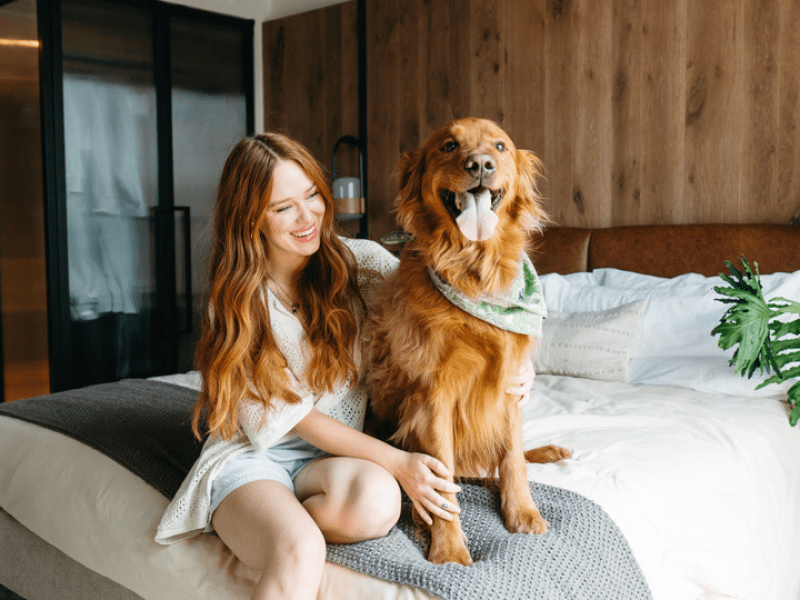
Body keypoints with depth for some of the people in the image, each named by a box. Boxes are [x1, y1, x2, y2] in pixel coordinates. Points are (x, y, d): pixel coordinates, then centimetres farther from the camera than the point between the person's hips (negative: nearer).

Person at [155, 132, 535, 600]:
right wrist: (396, 461, -20)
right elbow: (293, 416, -9)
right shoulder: (237, 298, -5)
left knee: (378, 500, -33)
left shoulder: (359, 262, 1)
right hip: (251, 456, -3)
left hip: (338, 455, 3)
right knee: (299, 553, -35)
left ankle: (264, 526, -12)